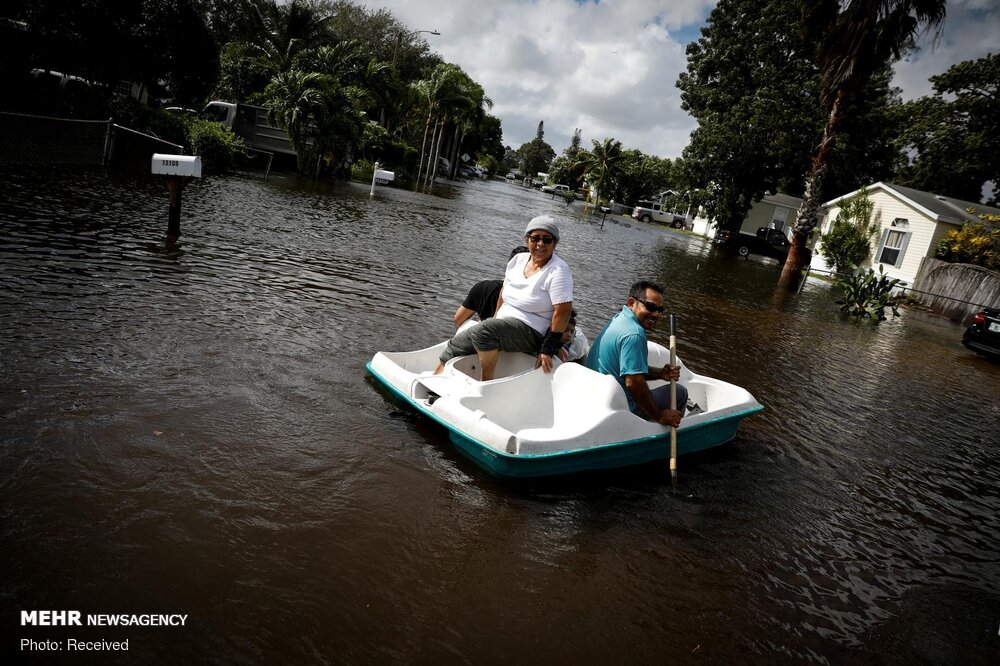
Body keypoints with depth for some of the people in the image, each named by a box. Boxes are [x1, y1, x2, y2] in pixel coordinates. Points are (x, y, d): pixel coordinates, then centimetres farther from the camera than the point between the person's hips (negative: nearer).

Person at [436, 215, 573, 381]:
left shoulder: (558, 271, -15)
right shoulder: (519, 259, 8)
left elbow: (563, 311, -21)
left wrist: (548, 349, -23)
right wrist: (495, 317, 20)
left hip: (531, 332, -8)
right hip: (503, 323, 8)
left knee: (483, 331, -32)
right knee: (456, 344, -1)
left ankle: (485, 384, -21)